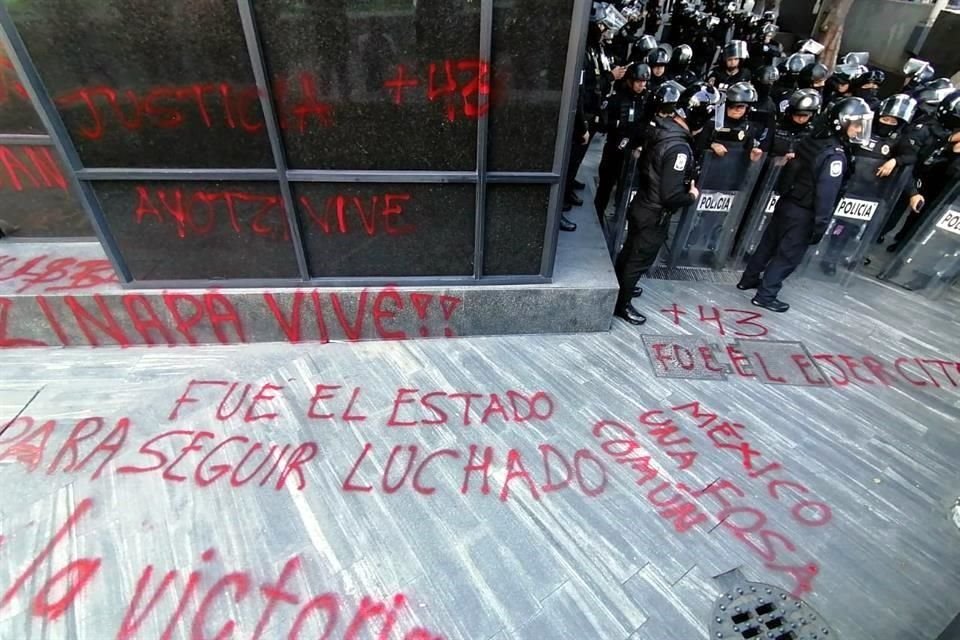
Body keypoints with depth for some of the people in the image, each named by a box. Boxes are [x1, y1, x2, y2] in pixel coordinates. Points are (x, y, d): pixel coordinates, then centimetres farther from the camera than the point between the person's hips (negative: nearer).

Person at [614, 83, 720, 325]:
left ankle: (618, 286, 45)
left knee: (629, 251, 24)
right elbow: (671, 196, -30)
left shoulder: (661, 129, -3)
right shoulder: (679, 149, -30)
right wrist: (692, 195, -10)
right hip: (655, 216, -8)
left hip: (642, 205, 8)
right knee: (639, 261, 8)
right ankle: (622, 305, 24)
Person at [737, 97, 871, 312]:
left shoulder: (813, 140, 4)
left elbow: (791, 170, 11)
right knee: (789, 255, 2)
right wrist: (821, 224, -18)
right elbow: (826, 195, -22)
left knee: (770, 243, 18)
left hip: (787, 202, 8)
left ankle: (749, 279, 31)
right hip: (803, 213, -8)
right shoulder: (835, 156, -21)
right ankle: (765, 295, 8)